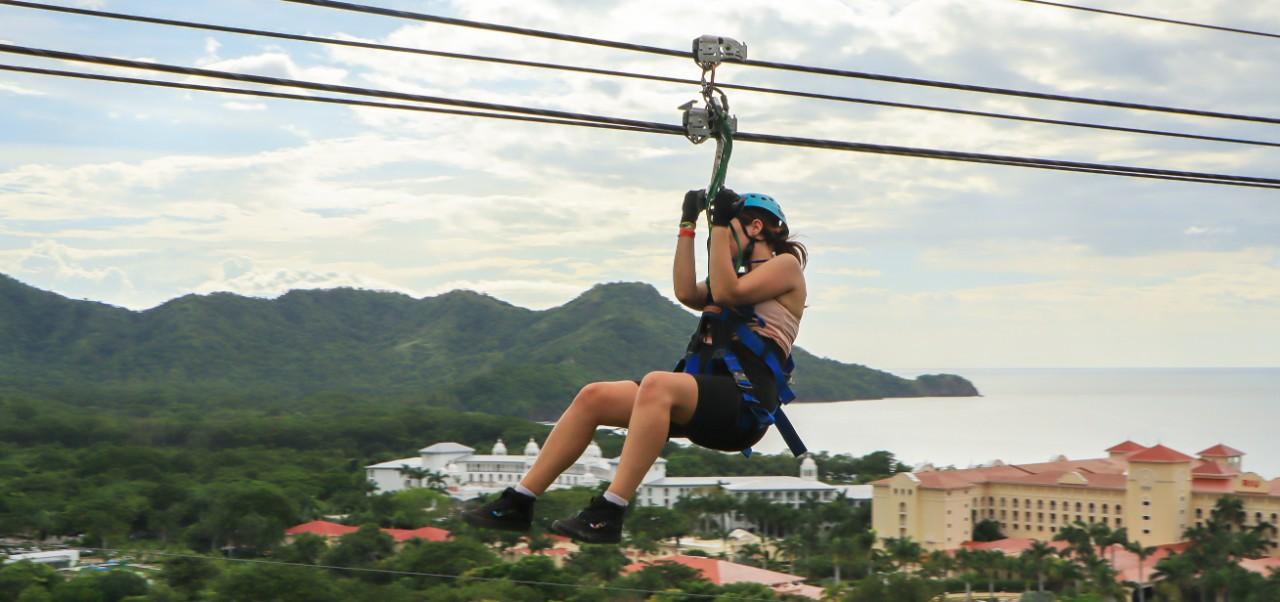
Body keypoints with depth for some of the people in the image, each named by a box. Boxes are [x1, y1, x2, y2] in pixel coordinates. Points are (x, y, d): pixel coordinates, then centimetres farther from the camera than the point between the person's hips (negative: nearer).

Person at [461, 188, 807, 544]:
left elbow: (726, 293, -11)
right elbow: (687, 293, 9)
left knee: (657, 385, -37)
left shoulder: (786, 265, 7)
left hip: (746, 405, -8)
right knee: (593, 397, -6)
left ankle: (607, 516, -42)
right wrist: (688, 226, 13)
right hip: (707, 399, 8)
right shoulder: (738, 277, 30)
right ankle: (517, 504, -5)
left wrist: (721, 223, -6)